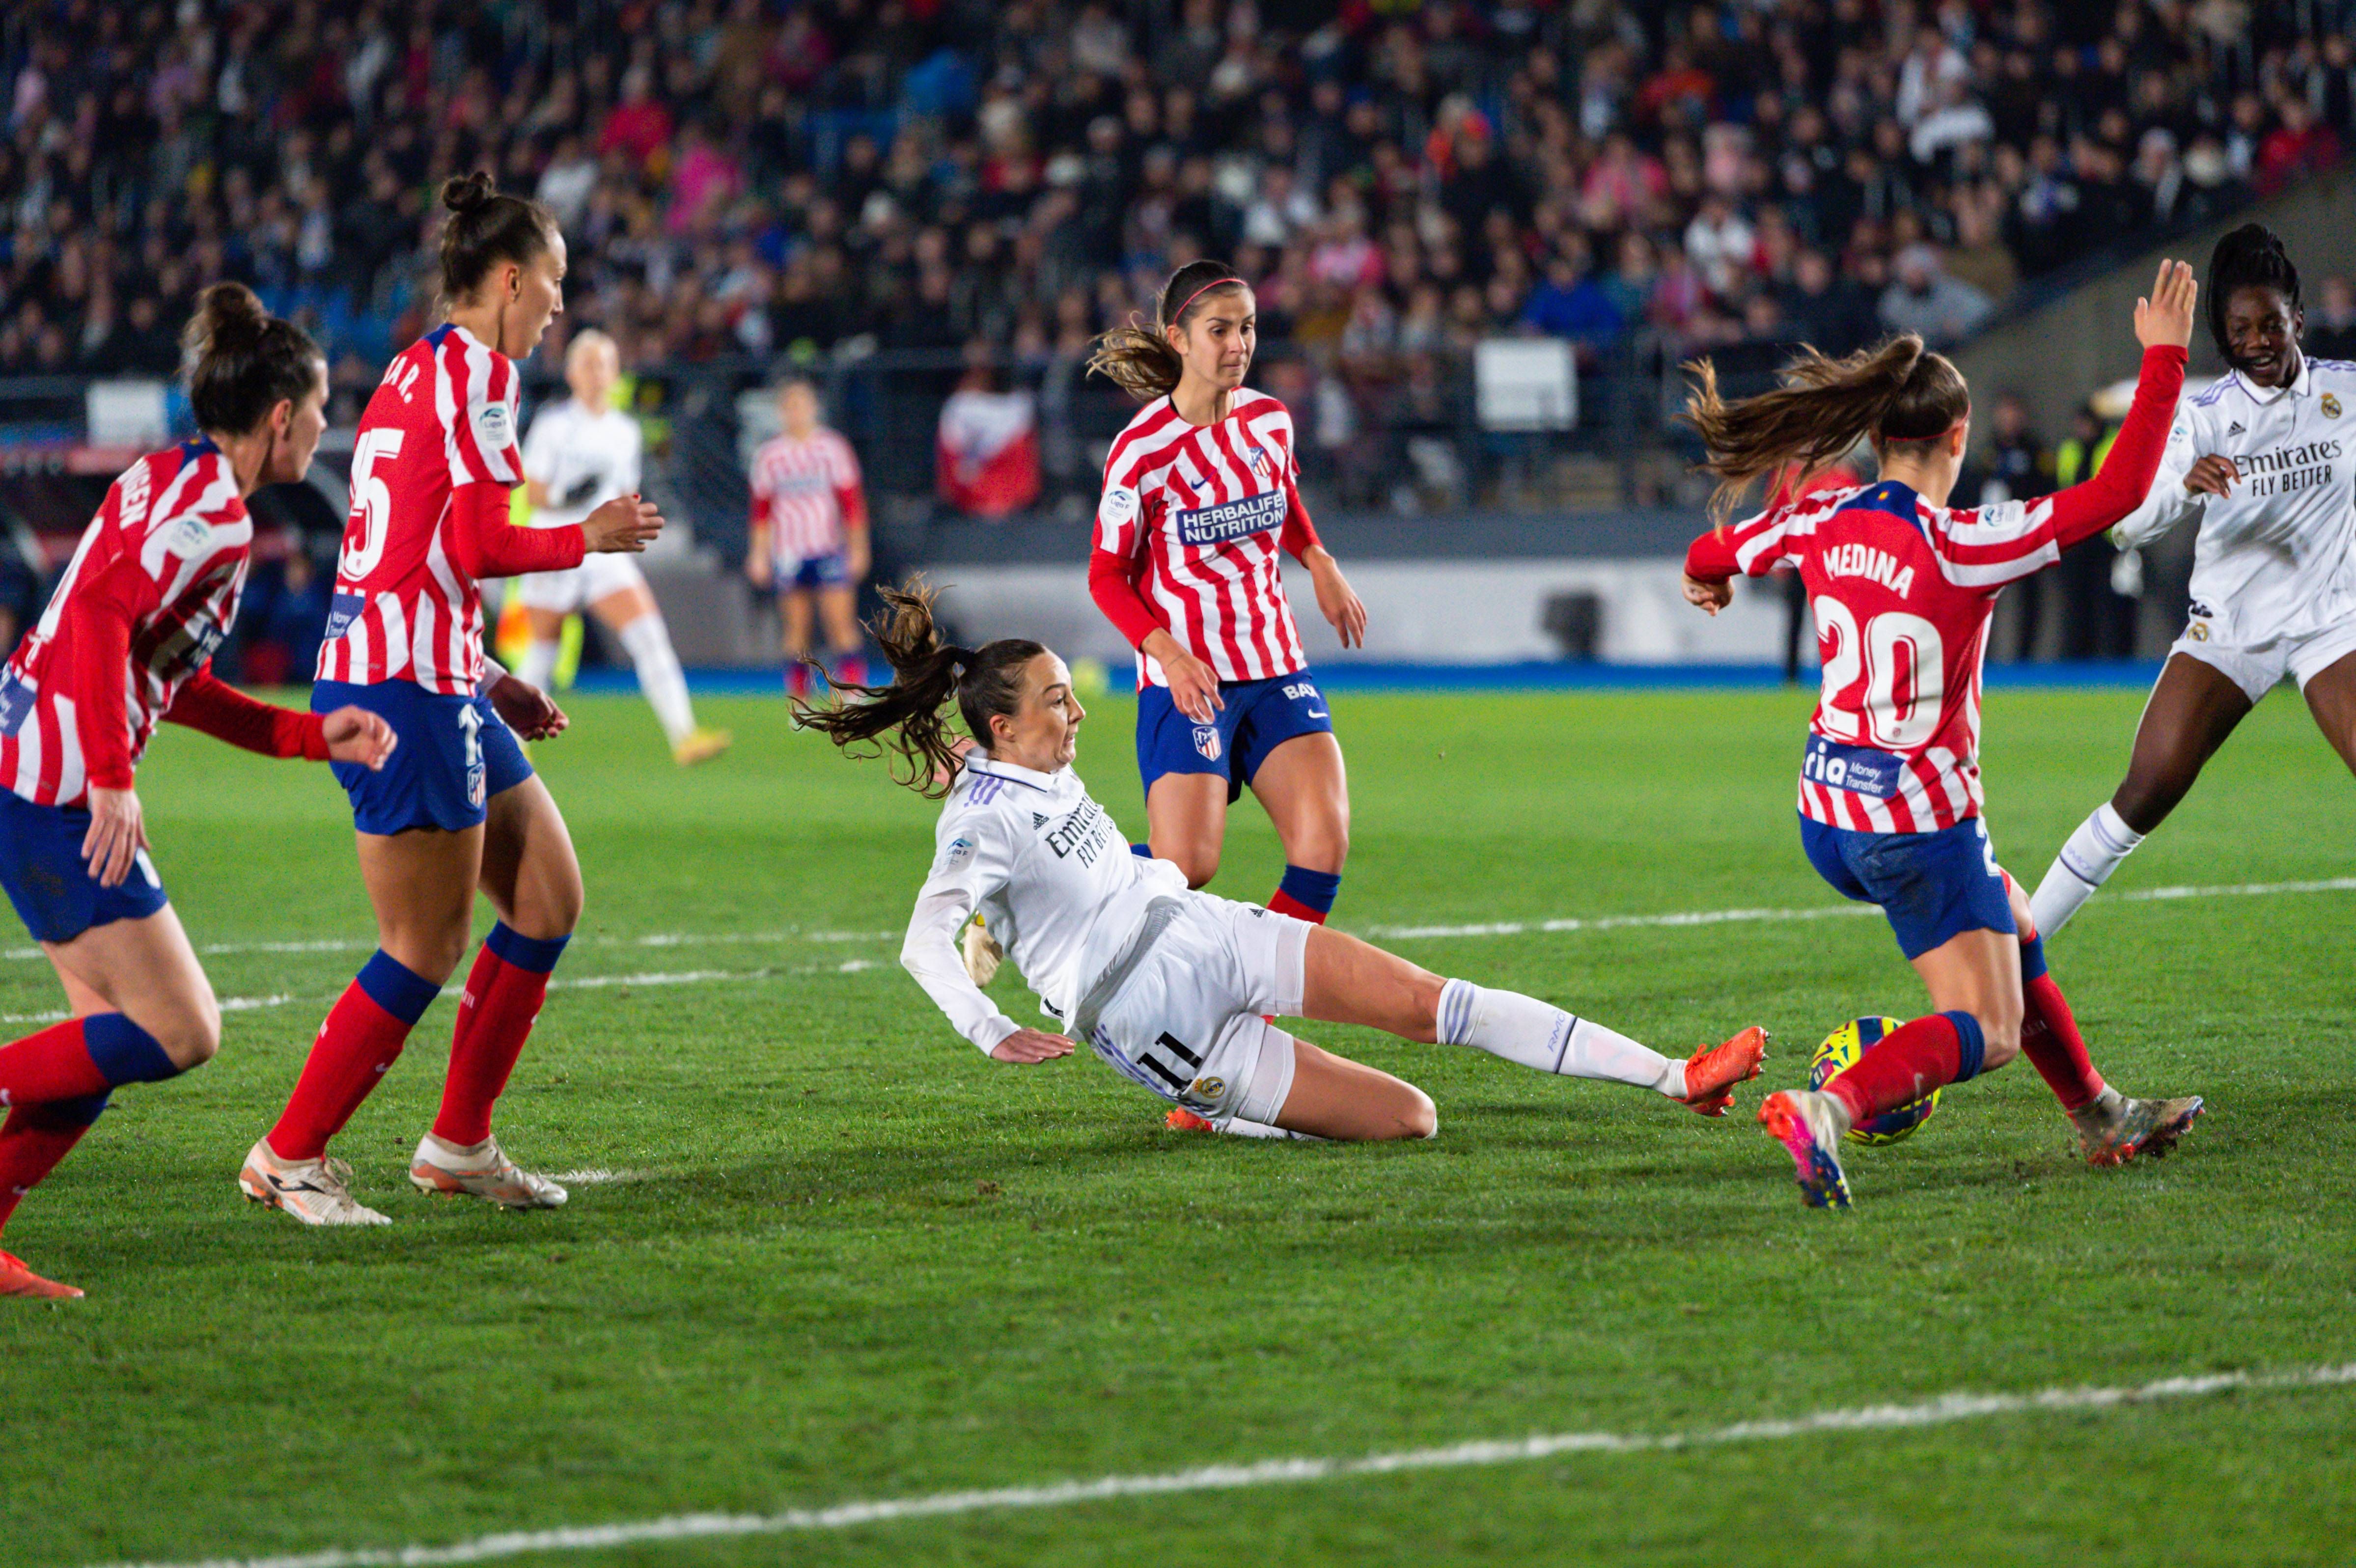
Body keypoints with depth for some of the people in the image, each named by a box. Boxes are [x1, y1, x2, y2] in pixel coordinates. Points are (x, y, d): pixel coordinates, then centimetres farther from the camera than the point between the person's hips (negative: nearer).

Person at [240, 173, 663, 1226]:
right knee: (425, 953, -5)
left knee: (549, 902, 13)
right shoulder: (476, 369, -11)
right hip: (408, 688, -10)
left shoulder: (418, 369, 18)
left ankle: (459, 1144, 18)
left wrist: (484, 680, 20)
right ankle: (289, 1157, 4)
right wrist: (588, 538, -3)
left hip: (432, 678, 10)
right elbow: (478, 547, -19)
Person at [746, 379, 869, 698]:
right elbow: (761, 510, 11)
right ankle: (800, 705, 9)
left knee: (842, 623, -11)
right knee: (796, 629, 2)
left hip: (829, 549, -1)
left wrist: (858, 548, 2)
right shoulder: (769, 455, 7)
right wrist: (759, 553, 8)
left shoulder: (833, 448, 3)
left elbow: (851, 501, 5)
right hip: (788, 551, 1)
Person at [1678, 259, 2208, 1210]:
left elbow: (1714, 554, 16)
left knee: (2012, 935, 28)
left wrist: (1709, 584, 41)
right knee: (1985, 1032, -1)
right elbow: (2118, 491, -21)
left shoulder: (1820, 525, -4)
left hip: (1827, 813, 8)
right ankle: (1827, 1110, -25)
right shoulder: (1963, 548, -21)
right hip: (1921, 825, -8)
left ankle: (2100, 1119, 40)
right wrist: (2164, 358, -14)